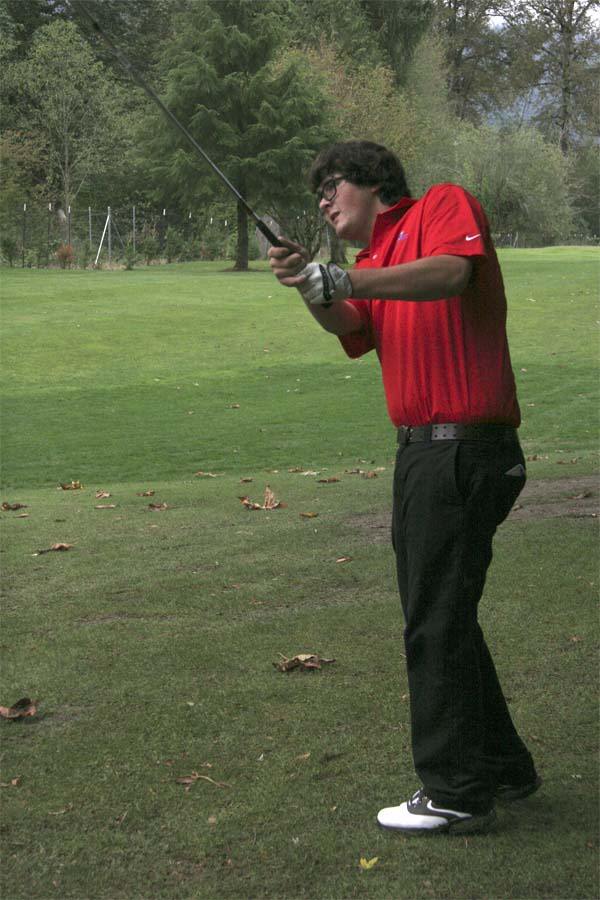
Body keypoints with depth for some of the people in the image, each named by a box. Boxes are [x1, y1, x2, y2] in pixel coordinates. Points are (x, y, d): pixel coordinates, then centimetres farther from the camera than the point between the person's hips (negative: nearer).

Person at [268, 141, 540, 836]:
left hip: (462, 451, -9)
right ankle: (502, 767, 31)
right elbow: (353, 331, 2)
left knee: (437, 624, -4)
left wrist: (344, 281, -23)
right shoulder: (375, 261, 20)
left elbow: (451, 272, -22)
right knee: (443, 618, 17)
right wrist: (311, 287, -16)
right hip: (423, 451, 9)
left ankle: (456, 793, 8)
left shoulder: (444, 204, -2)